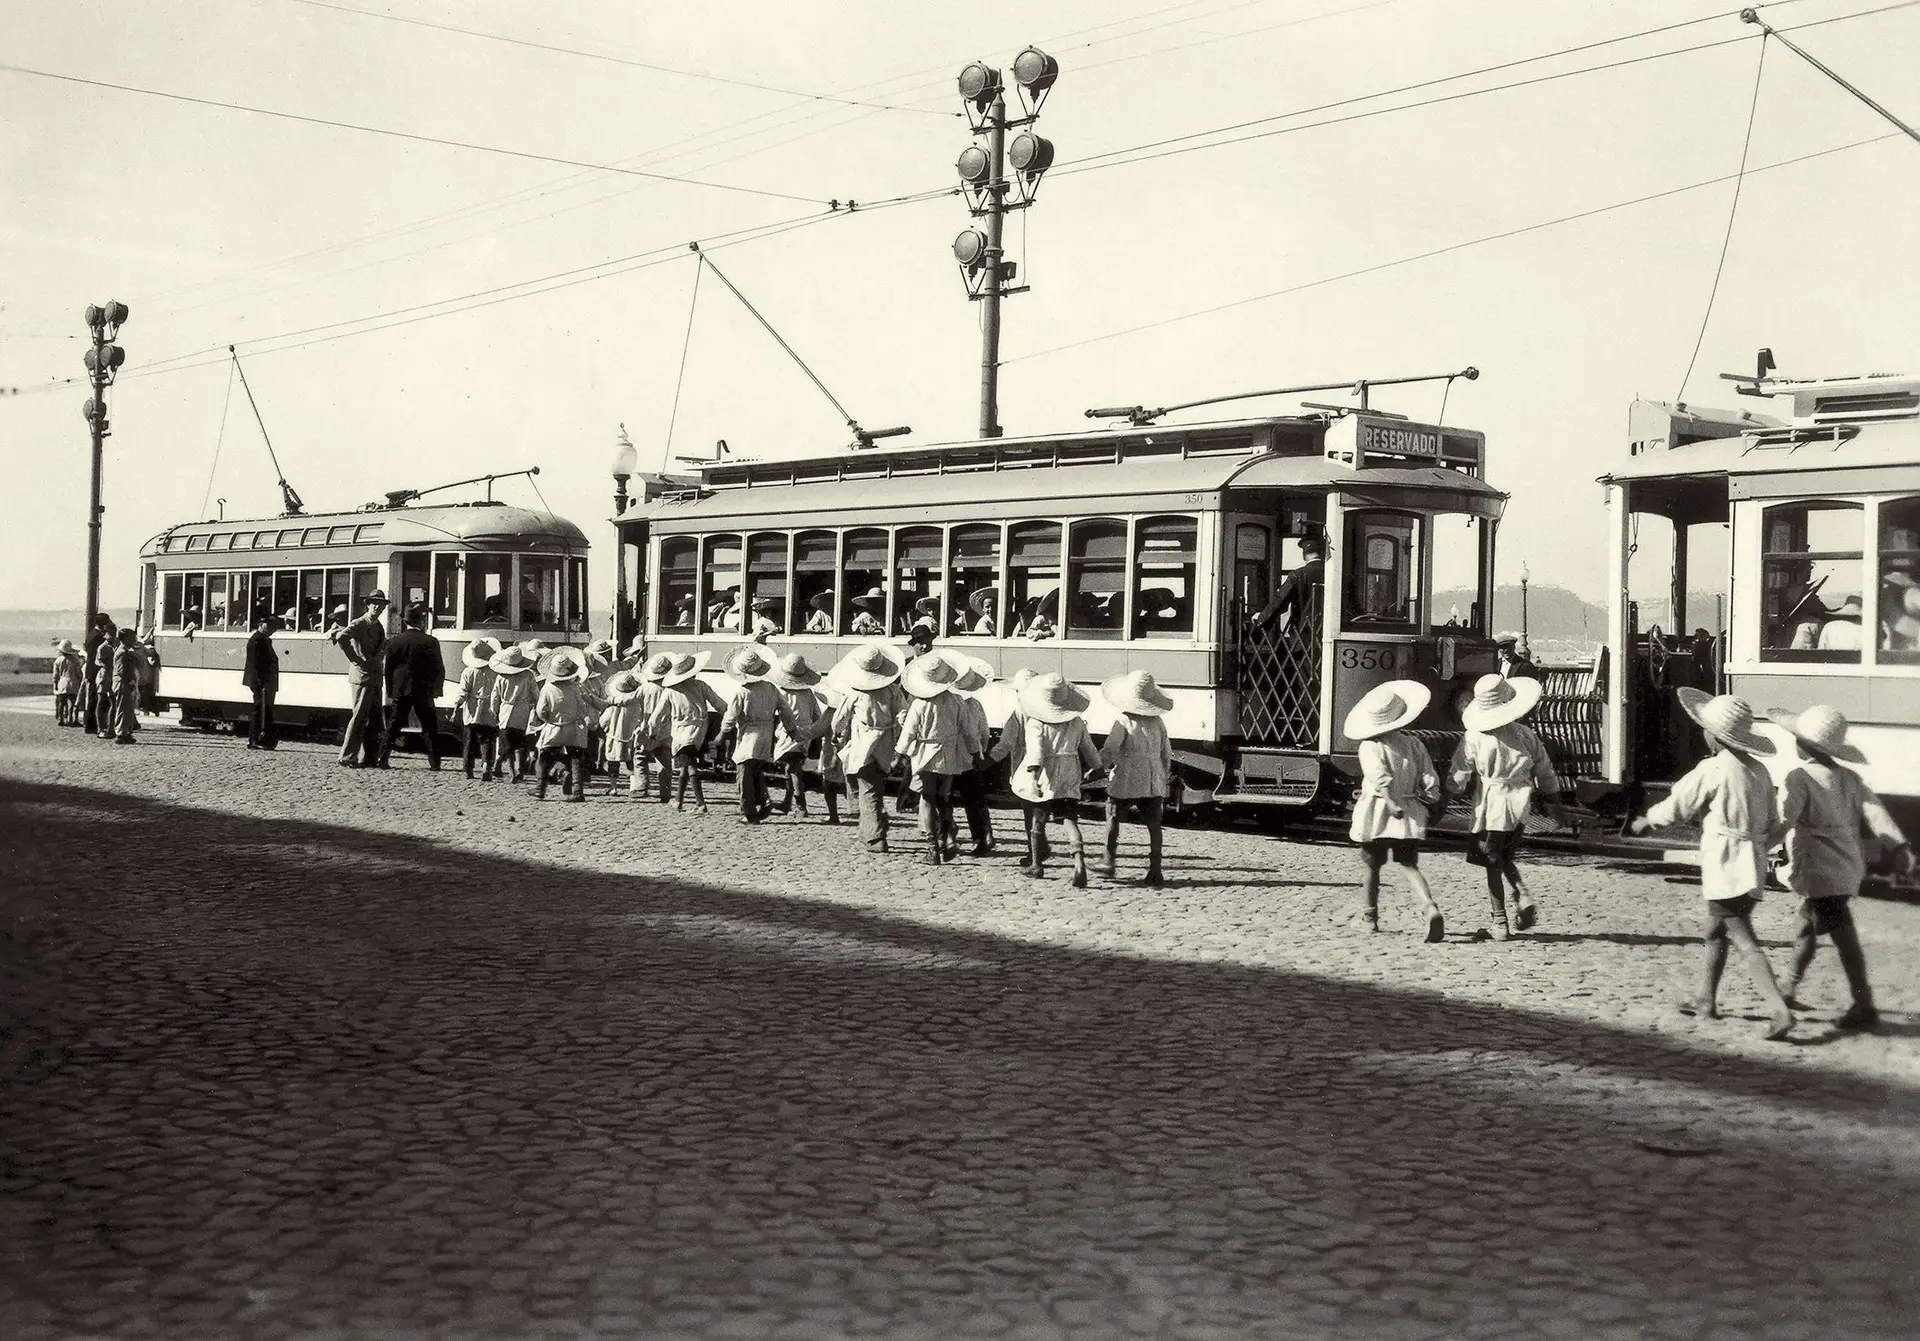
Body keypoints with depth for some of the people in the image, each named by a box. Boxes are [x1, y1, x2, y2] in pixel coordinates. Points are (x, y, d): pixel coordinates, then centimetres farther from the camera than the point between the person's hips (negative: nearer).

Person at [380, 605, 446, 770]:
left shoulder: (394, 641, 1)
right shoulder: (431, 642, -8)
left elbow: (388, 668, 5)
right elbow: (439, 669, -5)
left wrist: (390, 693, 12)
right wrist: (436, 690, 7)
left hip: (399, 690, 2)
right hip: (423, 692, -2)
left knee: (392, 727, 9)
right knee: (430, 727, 6)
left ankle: (383, 758, 4)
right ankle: (434, 762, 3)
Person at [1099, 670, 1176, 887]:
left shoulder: (1124, 721, -9)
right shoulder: (1157, 723, 5)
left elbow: (1109, 751, -14)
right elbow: (1166, 753, 11)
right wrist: (1164, 777, 22)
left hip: (1126, 781, -4)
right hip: (1153, 783, 4)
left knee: (1113, 819, 13)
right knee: (1153, 824, 4)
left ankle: (1110, 864, 12)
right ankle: (1155, 870, -3)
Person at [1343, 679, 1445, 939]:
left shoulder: (1370, 747, -8)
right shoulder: (1414, 745, 3)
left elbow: (1381, 779, -24)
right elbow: (1430, 781, 3)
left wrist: (1392, 805, -28)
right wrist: (1433, 808, 17)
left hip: (1375, 815, -2)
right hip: (1409, 815, 2)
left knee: (1372, 865, 15)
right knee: (1408, 865, 1)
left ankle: (1370, 916, 29)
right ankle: (1430, 907, -24)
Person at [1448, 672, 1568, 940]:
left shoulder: (1474, 737, -9)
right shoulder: (1525, 734, 0)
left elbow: (1458, 777, -8)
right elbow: (1545, 773, 9)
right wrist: (1555, 805, 20)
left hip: (1490, 806, -3)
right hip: (1519, 804, 3)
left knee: (1492, 863, 7)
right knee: (1505, 858, 22)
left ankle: (1500, 923, 6)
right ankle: (1523, 896, -3)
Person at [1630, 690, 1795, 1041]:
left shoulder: (1713, 769, -13)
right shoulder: (1759, 771, 9)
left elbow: (1676, 807, -2)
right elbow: (1773, 824, 13)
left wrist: (1645, 822, 16)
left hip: (1725, 867, -8)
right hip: (1753, 864, 8)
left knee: (1746, 943, -10)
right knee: (1716, 932, 22)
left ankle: (1780, 1011, -18)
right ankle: (1706, 999, 34)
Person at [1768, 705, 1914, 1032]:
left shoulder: (1800, 779, -13)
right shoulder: (1850, 779, 8)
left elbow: (1784, 821, -25)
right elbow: (1874, 812, 1)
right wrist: (1899, 846, -4)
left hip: (1820, 872, -8)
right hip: (1848, 868, 8)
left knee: (1844, 938, -5)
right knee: (1807, 928, 21)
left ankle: (1864, 1007, -4)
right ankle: (1788, 989, 32)